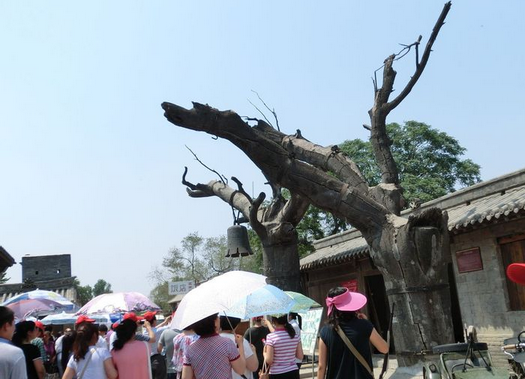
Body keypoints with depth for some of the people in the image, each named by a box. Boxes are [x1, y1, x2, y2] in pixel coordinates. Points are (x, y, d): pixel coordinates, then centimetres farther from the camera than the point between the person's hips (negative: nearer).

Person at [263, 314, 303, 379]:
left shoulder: (271, 337, -13)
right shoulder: (295, 335, 0)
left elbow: (269, 360, -13)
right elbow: (300, 356, 4)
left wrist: (264, 353, 6)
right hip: (293, 373, 4)